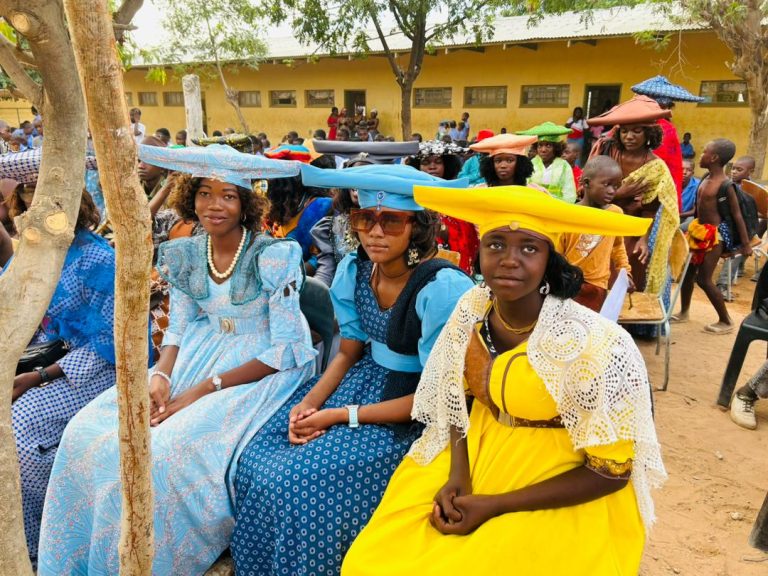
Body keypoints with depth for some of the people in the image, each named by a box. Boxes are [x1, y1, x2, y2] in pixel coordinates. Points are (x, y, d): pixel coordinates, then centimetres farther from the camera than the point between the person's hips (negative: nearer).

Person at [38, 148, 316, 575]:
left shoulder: (274, 255, -17)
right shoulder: (184, 254, 2)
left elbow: (285, 351, -17)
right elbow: (178, 329, 9)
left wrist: (204, 389, -21)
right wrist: (161, 376, -13)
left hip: (260, 370, -6)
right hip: (199, 357, 6)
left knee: (168, 452, -26)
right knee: (88, 431, -8)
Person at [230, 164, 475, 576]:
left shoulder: (442, 288, -24)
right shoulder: (353, 270, -3)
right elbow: (347, 353, 7)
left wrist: (343, 416, -18)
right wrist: (309, 402, -11)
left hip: (416, 414, -6)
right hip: (365, 382, 7)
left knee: (301, 485, -18)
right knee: (259, 460, -4)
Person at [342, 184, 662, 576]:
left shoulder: (595, 346, -26)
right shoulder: (472, 308, -11)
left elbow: (611, 470, -16)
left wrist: (495, 507, -18)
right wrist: (458, 475, -10)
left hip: (561, 499, -4)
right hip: (477, 456, 4)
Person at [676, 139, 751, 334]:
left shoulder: (725, 185, -18)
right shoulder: (706, 177, 4)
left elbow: (737, 214, -16)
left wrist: (745, 244, -14)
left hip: (715, 234, -8)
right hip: (699, 230, 8)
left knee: (703, 279, -4)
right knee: (687, 271, 15)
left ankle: (726, 322, 11)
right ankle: (683, 313, 32)